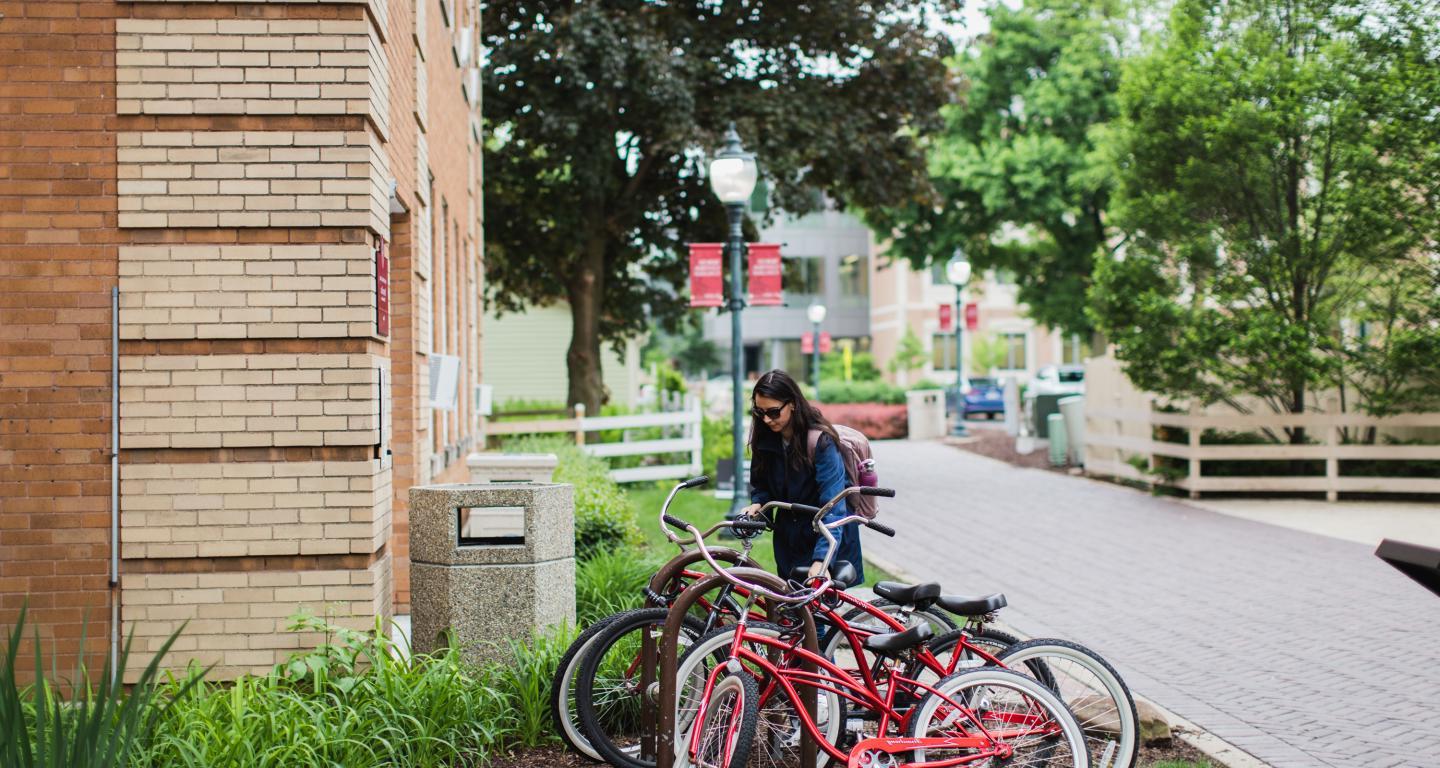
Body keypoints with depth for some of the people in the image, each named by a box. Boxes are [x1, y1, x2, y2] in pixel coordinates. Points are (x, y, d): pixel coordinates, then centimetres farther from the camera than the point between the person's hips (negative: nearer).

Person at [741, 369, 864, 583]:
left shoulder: (821, 441, -22)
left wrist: (821, 560, -38)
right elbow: (761, 483, 10)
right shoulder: (765, 439, -5)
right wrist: (758, 503, -14)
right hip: (789, 540, 5)